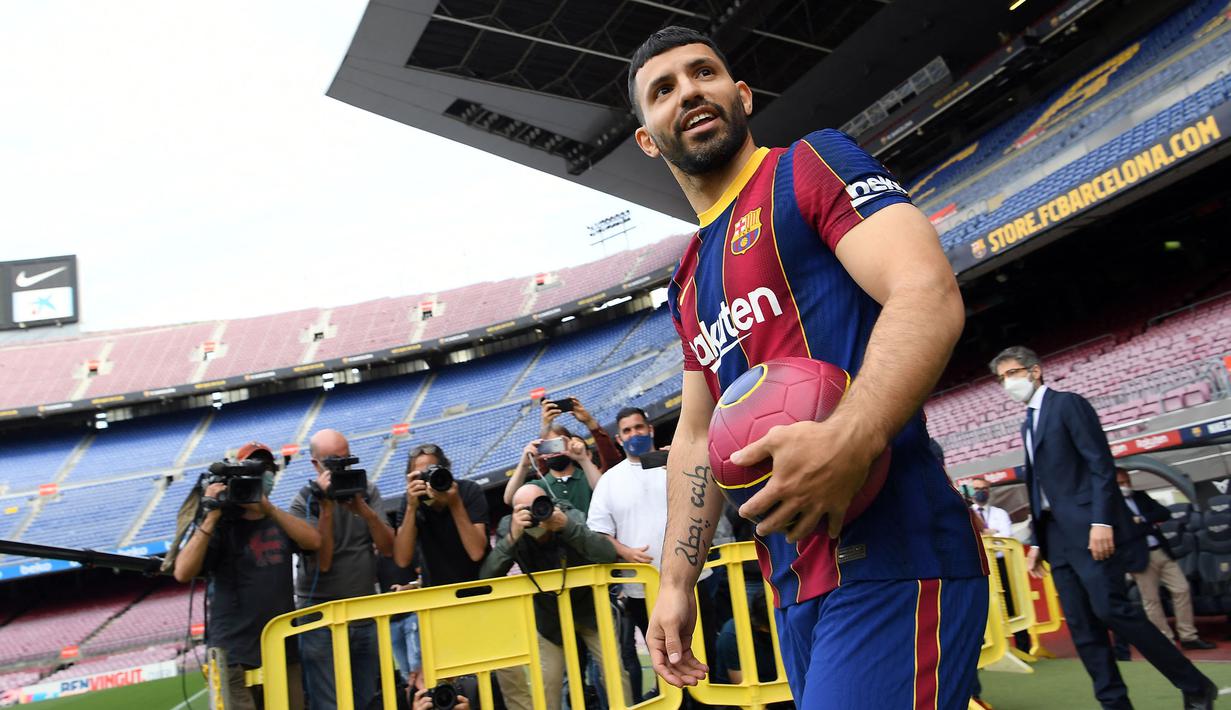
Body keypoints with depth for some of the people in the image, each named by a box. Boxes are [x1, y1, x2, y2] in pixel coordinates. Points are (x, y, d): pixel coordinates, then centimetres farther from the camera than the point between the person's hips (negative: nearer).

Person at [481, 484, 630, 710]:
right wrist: (512, 537, -40)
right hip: (550, 618, 2)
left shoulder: (572, 516, -23)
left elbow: (608, 554, -36)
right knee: (546, 685, 3)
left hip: (591, 609, -1)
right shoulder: (509, 527, -17)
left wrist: (566, 525, -46)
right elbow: (487, 576, -26)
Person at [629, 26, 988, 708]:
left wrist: (850, 438, -32)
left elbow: (929, 294, -16)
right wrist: (675, 583, 15)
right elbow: (696, 435, 22)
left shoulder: (809, 165, -1)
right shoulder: (687, 284, 21)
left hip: (892, 559, -7)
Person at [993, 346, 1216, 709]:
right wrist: (1037, 542, 16)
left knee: (1110, 609, -14)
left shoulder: (1067, 404, -3)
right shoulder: (1028, 424, 21)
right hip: (1057, 534, 8)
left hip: (1087, 527, -8)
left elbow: (1102, 464, -11)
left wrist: (1102, 521, -20)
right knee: (1081, 625, 2)